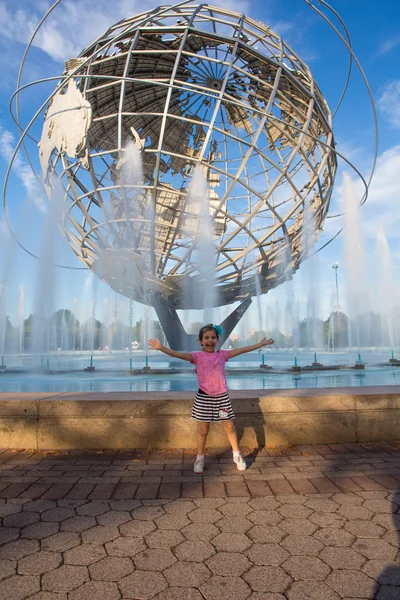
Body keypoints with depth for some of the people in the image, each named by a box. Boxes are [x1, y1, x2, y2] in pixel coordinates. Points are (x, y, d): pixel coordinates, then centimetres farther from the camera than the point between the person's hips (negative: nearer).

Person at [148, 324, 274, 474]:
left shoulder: (222, 354, 1)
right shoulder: (197, 356, -6)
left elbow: (242, 350, 2)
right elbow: (178, 354, -19)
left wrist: (260, 344, 1)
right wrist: (161, 347, -33)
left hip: (222, 396, 2)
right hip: (204, 397, -2)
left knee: (230, 427, 12)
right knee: (203, 430, 9)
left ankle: (237, 455, 31)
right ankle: (200, 458, 27)